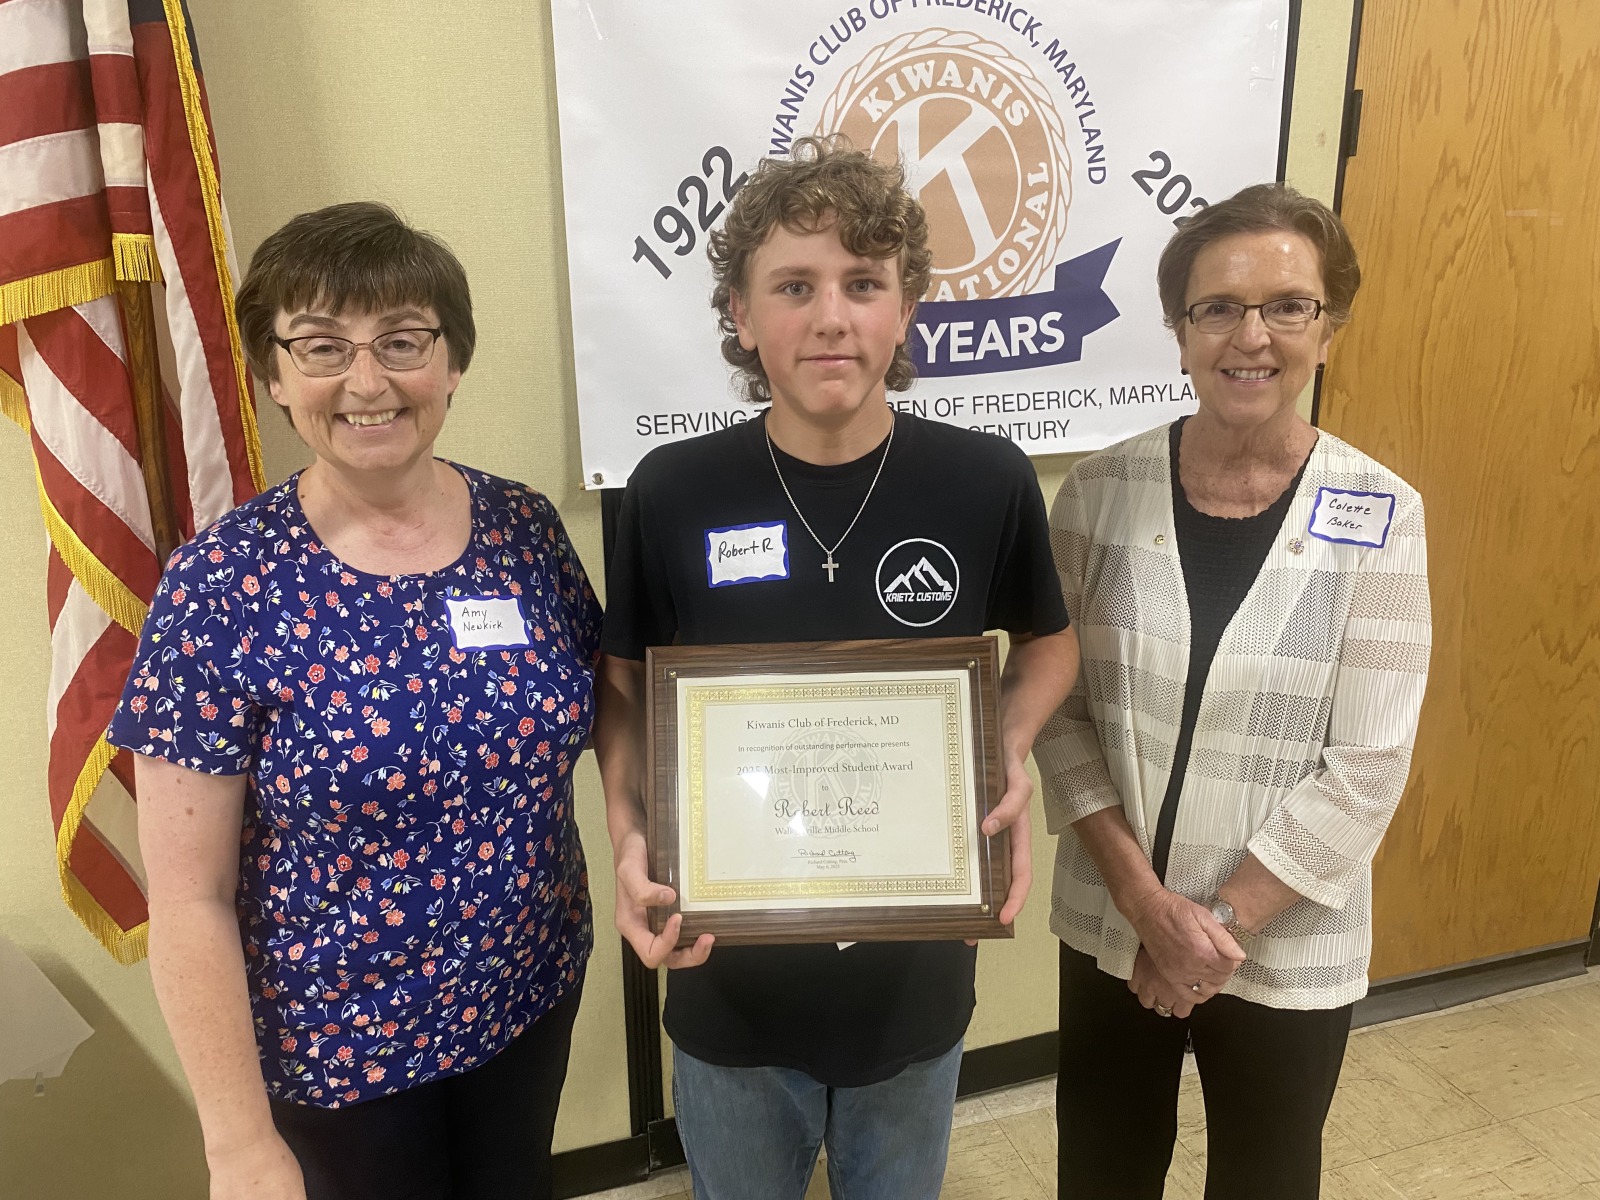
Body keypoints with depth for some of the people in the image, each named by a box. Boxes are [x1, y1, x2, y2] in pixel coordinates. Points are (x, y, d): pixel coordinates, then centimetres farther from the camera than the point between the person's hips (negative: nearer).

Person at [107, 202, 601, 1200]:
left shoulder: (526, 527, -9)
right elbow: (191, 900, -15)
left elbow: (607, 714, 5)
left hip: (534, 991, 4)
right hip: (334, 1040, -3)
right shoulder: (218, 590, -18)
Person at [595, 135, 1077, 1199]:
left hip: (916, 980, 1)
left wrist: (1011, 750, -14)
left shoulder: (989, 484, -13)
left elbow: (1049, 642, 5)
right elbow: (625, 688, 0)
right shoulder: (673, 493, -14)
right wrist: (630, 835, -17)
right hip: (730, 975, 0)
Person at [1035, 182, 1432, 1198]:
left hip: (1289, 950, -1)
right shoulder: (1103, 490, -7)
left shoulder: (1379, 516, -10)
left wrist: (1224, 920, -14)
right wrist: (1146, 898, -14)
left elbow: (1366, 768, -11)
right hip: (1111, 929, 1)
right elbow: (1054, 709, -6)